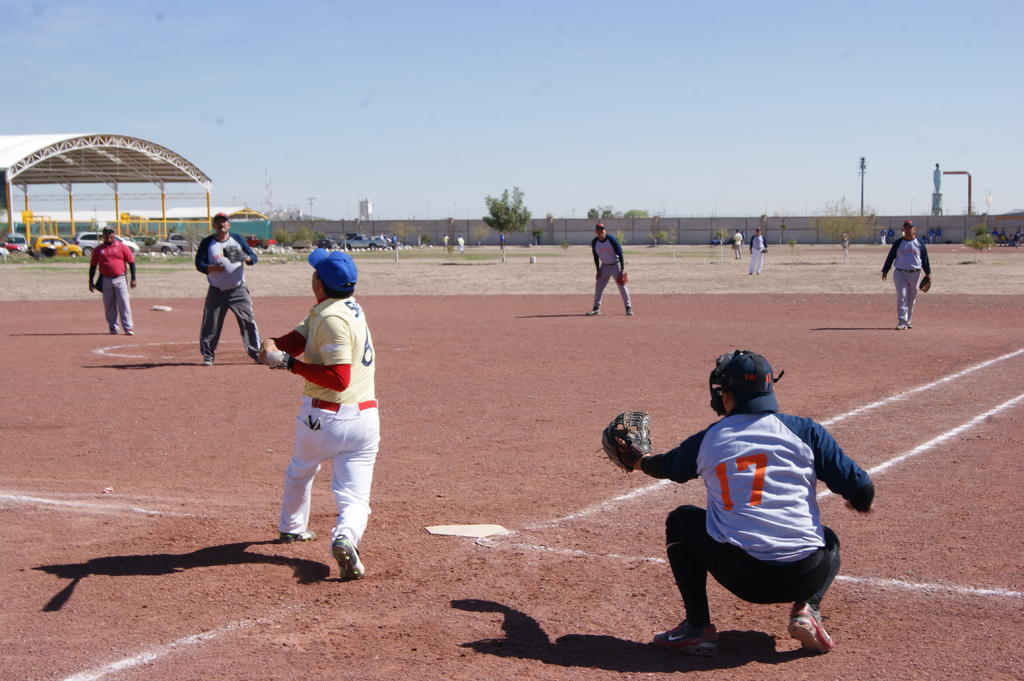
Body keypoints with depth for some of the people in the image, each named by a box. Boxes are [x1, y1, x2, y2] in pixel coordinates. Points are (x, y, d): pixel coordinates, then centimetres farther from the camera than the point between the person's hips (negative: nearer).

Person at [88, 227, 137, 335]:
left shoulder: (122, 247, 1)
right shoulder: (98, 249, 8)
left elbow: (131, 262, 2)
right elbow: (93, 265, 13)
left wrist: (133, 279, -4)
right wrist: (91, 281, 9)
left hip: (120, 279, -3)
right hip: (106, 280, 3)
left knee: (124, 304, -7)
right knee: (109, 306, 6)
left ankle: (128, 328, -7)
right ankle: (113, 328, 15)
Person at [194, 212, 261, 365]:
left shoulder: (237, 239, 7)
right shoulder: (207, 243, 2)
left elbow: (254, 257, 5)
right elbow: (199, 264, -2)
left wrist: (247, 258, -18)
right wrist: (212, 268, -21)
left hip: (238, 290, 0)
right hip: (216, 291, 0)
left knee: (248, 320, -6)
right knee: (210, 324, -2)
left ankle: (257, 353, 1)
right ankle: (208, 355, 12)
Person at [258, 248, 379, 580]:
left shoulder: (332, 318, -18)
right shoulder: (349, 307, 9)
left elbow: (339, 378, -24)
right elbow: (301, 335, 5)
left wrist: (289, 363, -22)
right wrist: (275, 345, -13)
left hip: (323, 417, -6)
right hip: (365, 418, 6)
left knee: (300, 471, 26)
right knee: (355, 499, 2)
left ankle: (292, 527, 48)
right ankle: (345, 536, -28)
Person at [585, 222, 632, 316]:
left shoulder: (612, 240, -18)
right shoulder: (594, 242, -6)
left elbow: (620, 254, -15)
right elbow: (596, 257, 6)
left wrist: (623, 269, -19)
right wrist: (598, 270, 2)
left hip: (616, 265, -4)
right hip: (605, 266, 4)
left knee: (622, 286, -6)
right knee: (599, 286, 1)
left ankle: (628, 308, -1)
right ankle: (596, 308, 7)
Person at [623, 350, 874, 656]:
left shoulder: (707, 441, 9)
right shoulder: (804, 430, 5)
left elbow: (666, 466, 31)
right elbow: (862, 490, 2)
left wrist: (641, 462, 54)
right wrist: (861, 502, 27)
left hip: (740, 575, -1)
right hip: (806, 577, 1)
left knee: (681, 520, 26)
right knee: (829, 541, 37)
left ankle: (698, 627, 15)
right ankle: (807, 608, 8)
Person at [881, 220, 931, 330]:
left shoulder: (920, 243, 6)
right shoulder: (898, 242, 4)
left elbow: (924, 258, 9)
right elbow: (890, 257, 7)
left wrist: (928, 272, 6)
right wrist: (885, 271, 6)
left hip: (914, 274, 2)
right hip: (900, 273, -2)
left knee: (911, 299, 8)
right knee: (902, 297, -11)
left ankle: (908, 321, 19)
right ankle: (902, 322, -14)